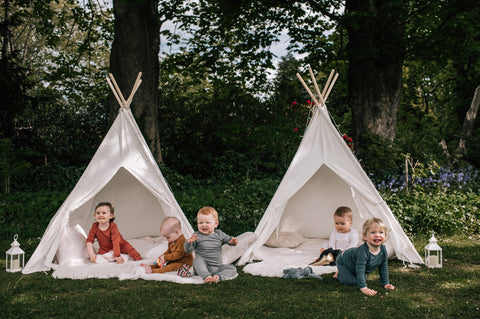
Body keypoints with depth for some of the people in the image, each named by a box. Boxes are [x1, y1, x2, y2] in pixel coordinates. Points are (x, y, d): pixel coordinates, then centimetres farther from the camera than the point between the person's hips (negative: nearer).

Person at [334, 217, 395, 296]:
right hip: (343, 261, -7)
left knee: (363, 279, 12)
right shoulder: (363, 251, -44)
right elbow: (360, 271, -44)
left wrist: (386, 284, -10)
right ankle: (339, 274, 12)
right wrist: (363, 288, -48)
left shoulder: (383, 250, -22)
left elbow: (384, 268, -8)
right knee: (351, 281, -18)